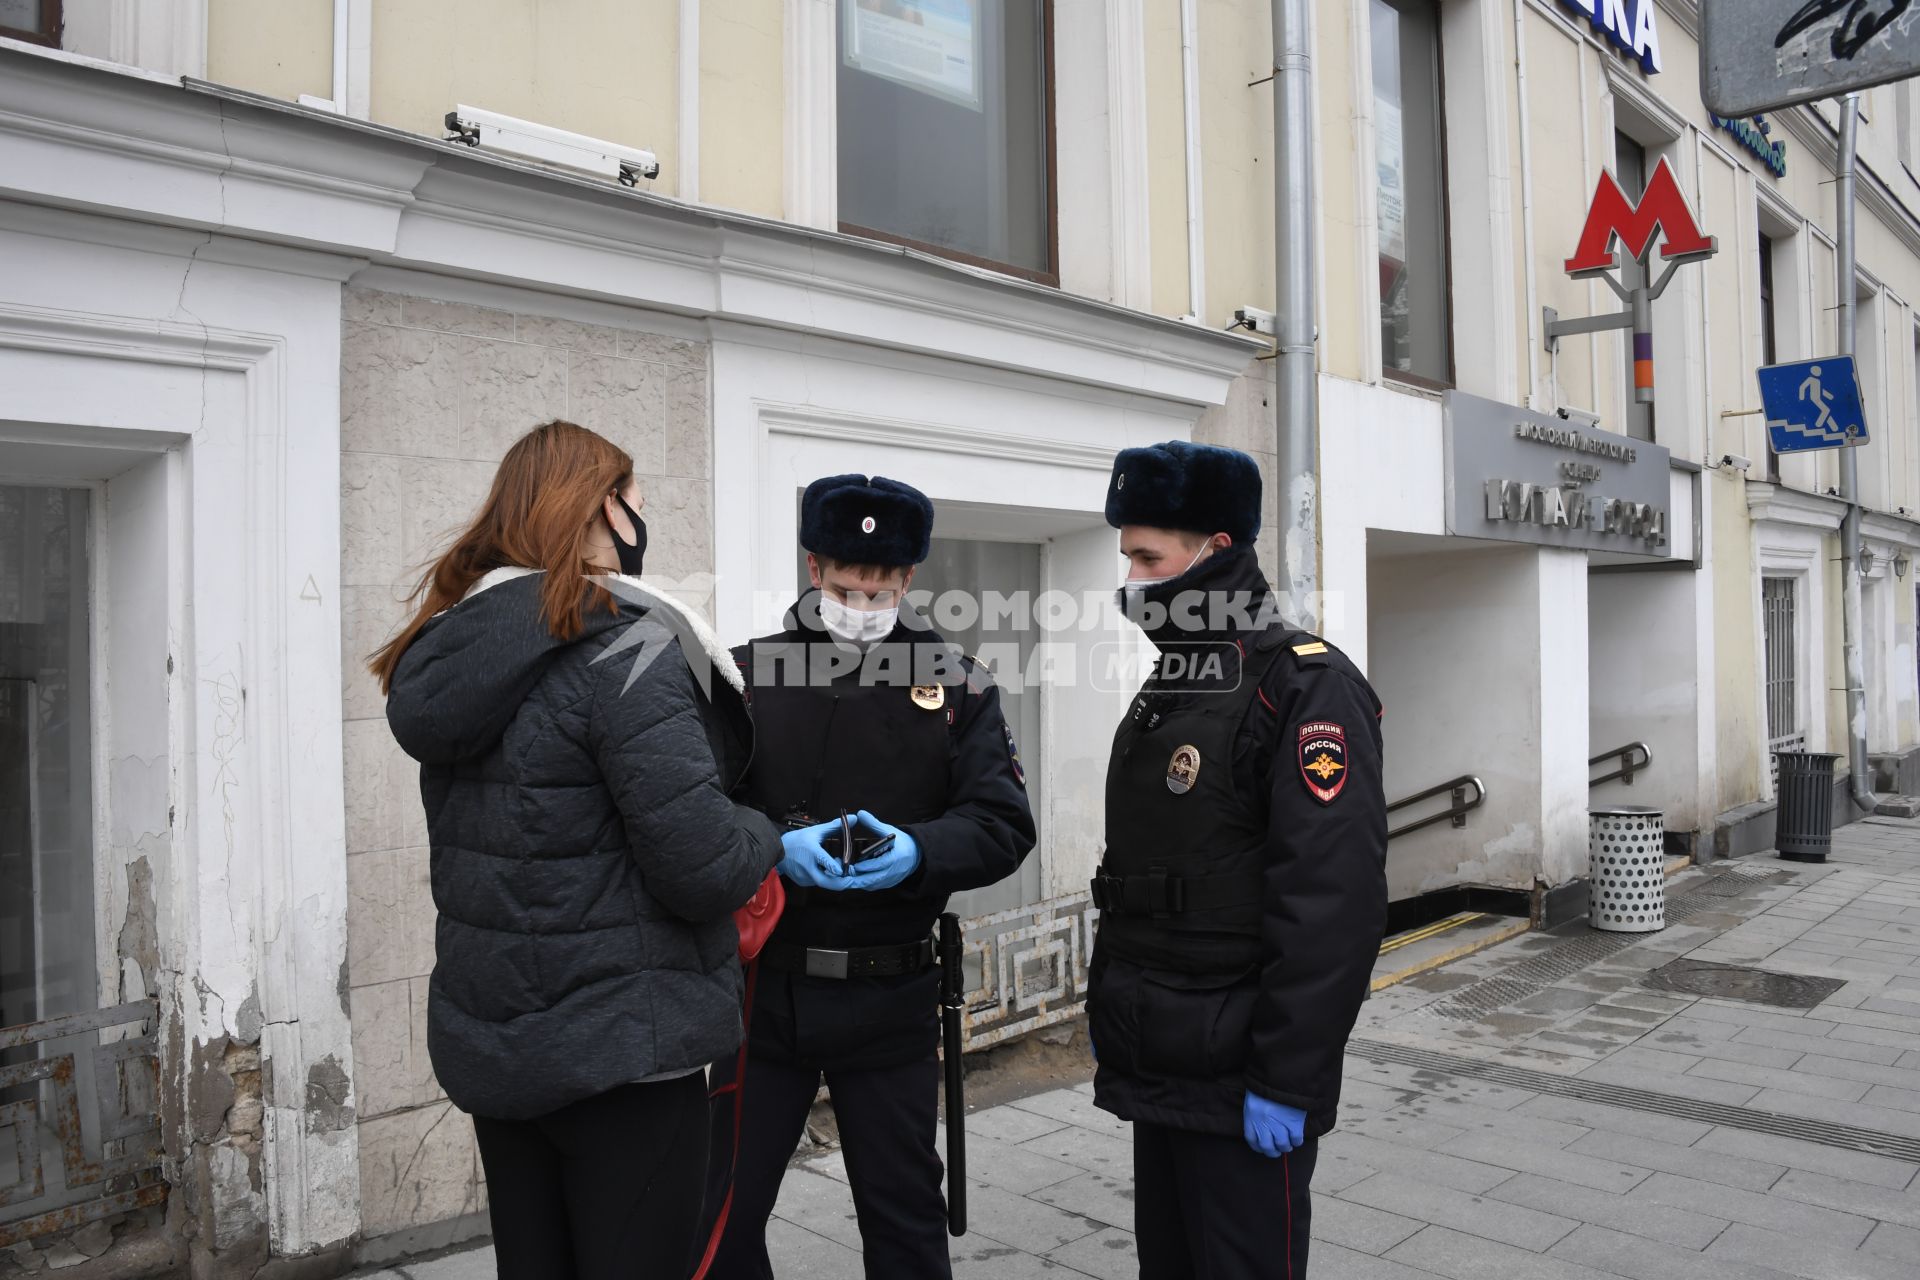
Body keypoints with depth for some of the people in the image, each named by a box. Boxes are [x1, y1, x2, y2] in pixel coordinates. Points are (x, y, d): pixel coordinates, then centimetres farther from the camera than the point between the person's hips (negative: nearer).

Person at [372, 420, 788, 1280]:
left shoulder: (456, 652, 5)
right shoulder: (623, 649, -19)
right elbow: (703, 869, -23)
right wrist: (768, 838, -2)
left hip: (489, 1044, 8)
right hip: (619, 1050, -8)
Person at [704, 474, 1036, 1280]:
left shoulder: (957, 687, 0)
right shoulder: (747, 674, 1)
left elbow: (1004, 826, -6)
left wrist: (918, 853, -25)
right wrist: (774, 852, -23)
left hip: (889, 998, 0)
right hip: (761, 991, 1)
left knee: (904, 1215, 15)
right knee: (722, 1215, 13)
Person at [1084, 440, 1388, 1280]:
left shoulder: (1306, 686, -15)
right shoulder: (1166, 689, 12)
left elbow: (1334, 902, -22)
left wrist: (1286, 1080, -22)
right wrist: (1106, 1007, 16)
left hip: (1241, 1085, -8)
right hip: (1157, 1068, 8)